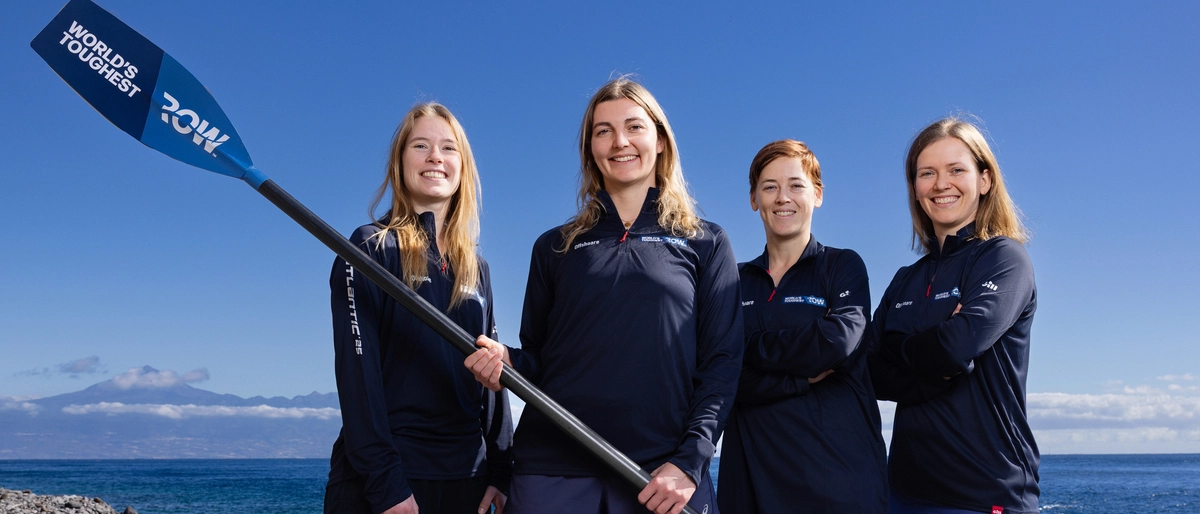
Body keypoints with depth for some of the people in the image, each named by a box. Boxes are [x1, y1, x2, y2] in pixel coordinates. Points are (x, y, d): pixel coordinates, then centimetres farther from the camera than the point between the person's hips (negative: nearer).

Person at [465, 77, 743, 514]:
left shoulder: (705, 244, 8)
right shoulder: (554, 247, 14)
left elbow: (721, 362, 2)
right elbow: (537, 357, 15)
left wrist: (690, 462, -9)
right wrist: (506, 362, -7)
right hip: (553, 469, 2)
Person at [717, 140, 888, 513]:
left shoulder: (843, 266, 4)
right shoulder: (737, 281, 9)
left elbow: (839, 341, -16)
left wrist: (748, 346, -7)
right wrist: (803, 376, -13)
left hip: (837, 468, -2)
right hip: (752, 470, 2)